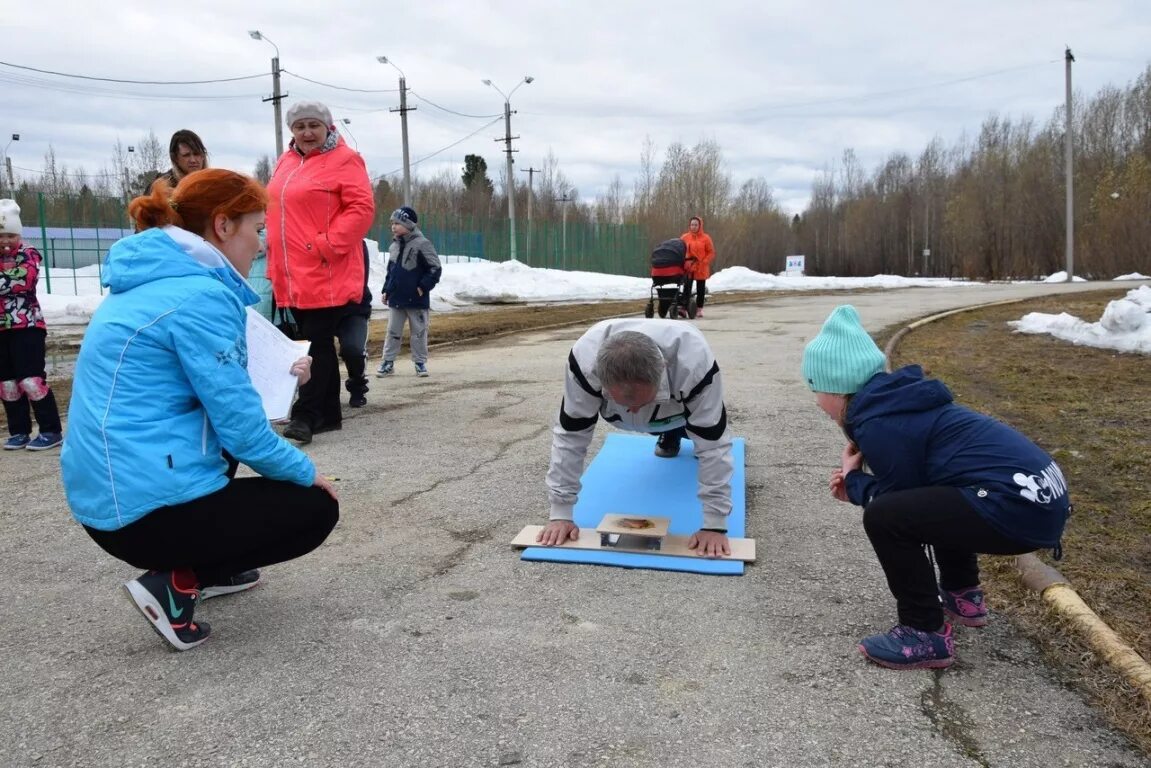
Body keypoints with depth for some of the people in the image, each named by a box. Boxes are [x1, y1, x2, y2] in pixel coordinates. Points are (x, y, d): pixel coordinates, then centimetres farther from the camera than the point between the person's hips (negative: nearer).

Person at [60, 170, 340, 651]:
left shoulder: (152, 281, 11)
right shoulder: (202, 295, -18)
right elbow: (242, 430, -16)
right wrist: (306, 472, 0)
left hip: (105, 496, 9)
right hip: (147, 508, -9)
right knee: (316, 509, 7)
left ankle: (207, 569, 26)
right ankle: (175, 583, -1)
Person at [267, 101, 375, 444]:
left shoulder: (344, 160, -5)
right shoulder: (286, 162, 18)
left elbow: (361, 208, -14)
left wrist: (327, 245, -19)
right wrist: (275, 260, 15)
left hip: (327, 274, -8)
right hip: (292, 275, 8)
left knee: (318, 343, -7)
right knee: (316, 342, 12)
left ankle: (305, 415, -4)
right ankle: (329, 413, 20)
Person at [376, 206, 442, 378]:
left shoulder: (422, 244, -12)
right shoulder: (394, 246, 9)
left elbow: (435, 269, -12)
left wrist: (423, 287, -14)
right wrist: (386, 290, 13)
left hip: (416, 299, -6)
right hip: (395, 299, 6)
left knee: (418, 332, 5)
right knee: (392, 331, 8)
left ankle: (420, 362, 16)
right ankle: (388, 362, 15)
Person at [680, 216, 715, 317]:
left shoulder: (705, 238, -1)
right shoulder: (684, 237, 4)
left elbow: (711, 253, -1)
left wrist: (704, 262, -13)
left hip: (701, 268, -1)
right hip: (688, 267, 1)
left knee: (700, 289, 7)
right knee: (687, 288, -7)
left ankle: (699, 309, 16)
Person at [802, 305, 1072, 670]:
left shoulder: (879, 425, -13)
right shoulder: (893, 402, 14)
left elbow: (895, 504, -6)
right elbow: (911, 486, 22)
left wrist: (853, 481, 8)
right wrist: (859, 482, 13)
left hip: (1020, 506, -10)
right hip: (1041, 492, 10)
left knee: (883, 517, -14)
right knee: (927, 496, 32)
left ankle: (926, 635, -1)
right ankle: (962, 596, 37)